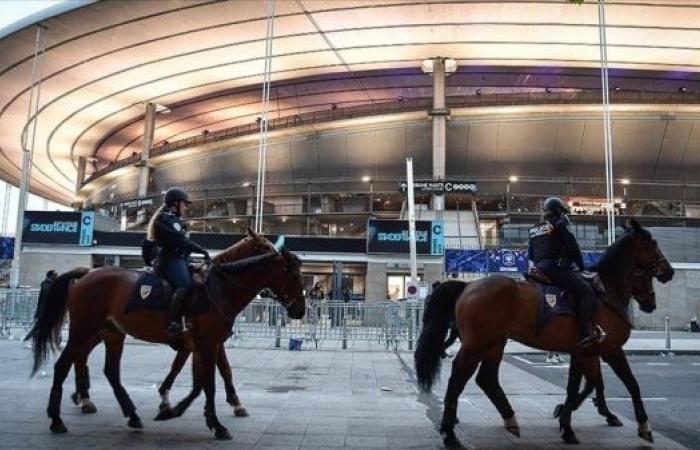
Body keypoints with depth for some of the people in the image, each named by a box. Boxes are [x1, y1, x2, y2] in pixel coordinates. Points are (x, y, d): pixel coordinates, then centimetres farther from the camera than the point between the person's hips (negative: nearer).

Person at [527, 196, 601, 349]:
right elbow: (573, 248, -1)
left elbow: (530, 255, 22)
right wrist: (581, 266, 12)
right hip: (556, 268, -9)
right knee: (587, 293, -14)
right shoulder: (559, 224, -1)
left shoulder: (534, 229, 20)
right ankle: (584, 334, -26)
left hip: (538, 268, 9)